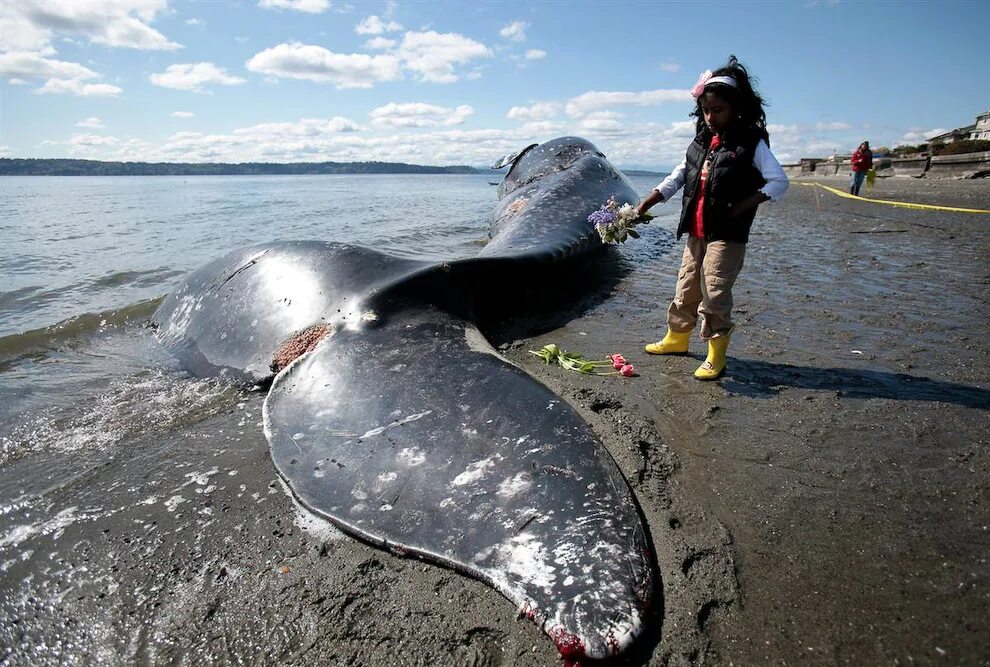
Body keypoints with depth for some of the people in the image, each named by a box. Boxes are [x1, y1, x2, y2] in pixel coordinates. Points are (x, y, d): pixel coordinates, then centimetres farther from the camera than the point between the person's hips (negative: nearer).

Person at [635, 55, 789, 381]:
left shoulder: (751, 143, -6)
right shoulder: (702, 140, 11)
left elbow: (779, 181, -8)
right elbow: (678, 176, 16)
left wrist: (743, 206, -19)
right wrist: (650, 200, 6)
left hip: (727, 235, -6)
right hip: (696, 232, 6)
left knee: (714, 293, -7)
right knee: (686, 287, 15)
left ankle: (716, 356, 3)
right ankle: (677, 337, 32)